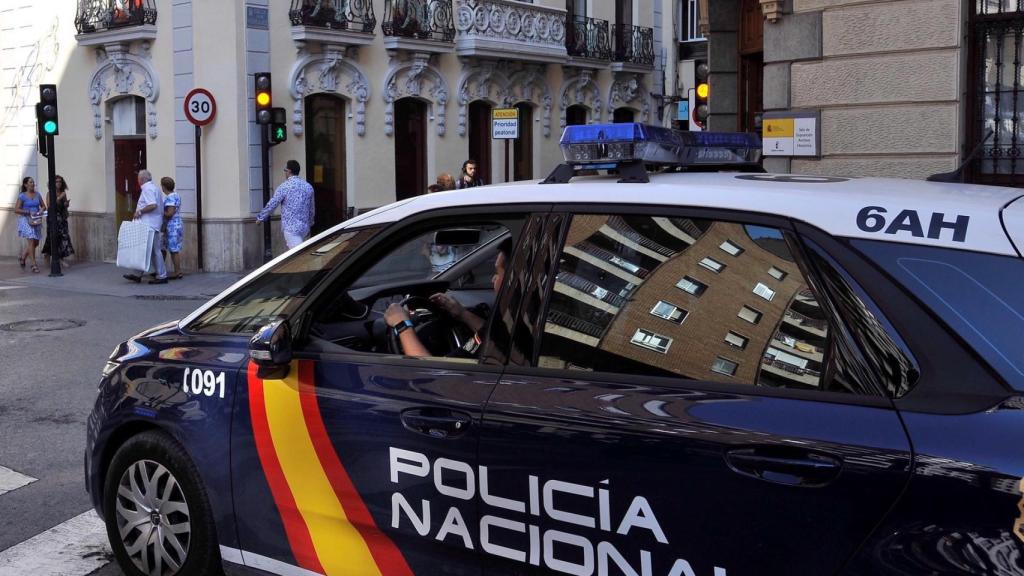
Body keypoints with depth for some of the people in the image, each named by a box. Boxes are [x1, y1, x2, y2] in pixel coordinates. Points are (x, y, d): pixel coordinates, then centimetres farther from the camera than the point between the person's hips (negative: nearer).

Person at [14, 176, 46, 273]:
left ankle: (22, 257, 32)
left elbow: (43, 206, 15)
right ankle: (34, 264, -6)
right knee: (31, 241, -11)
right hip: (26, 220, -6)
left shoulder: (37, 194, 7)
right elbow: (16, 210, -10)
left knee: (36, 242, 9)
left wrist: (41, 211, -6)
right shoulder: (22, 196, -7)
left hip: (36, 220, 6)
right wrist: (29, 212, -17)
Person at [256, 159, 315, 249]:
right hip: (304, 227, 6)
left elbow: (271, 205, -6)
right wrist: (309, 224, 26)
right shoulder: (308, 187, 7)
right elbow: (311, 209, 14)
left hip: (290, 227, -6)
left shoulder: (284, 187, -10)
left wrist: (260, 217, 8)